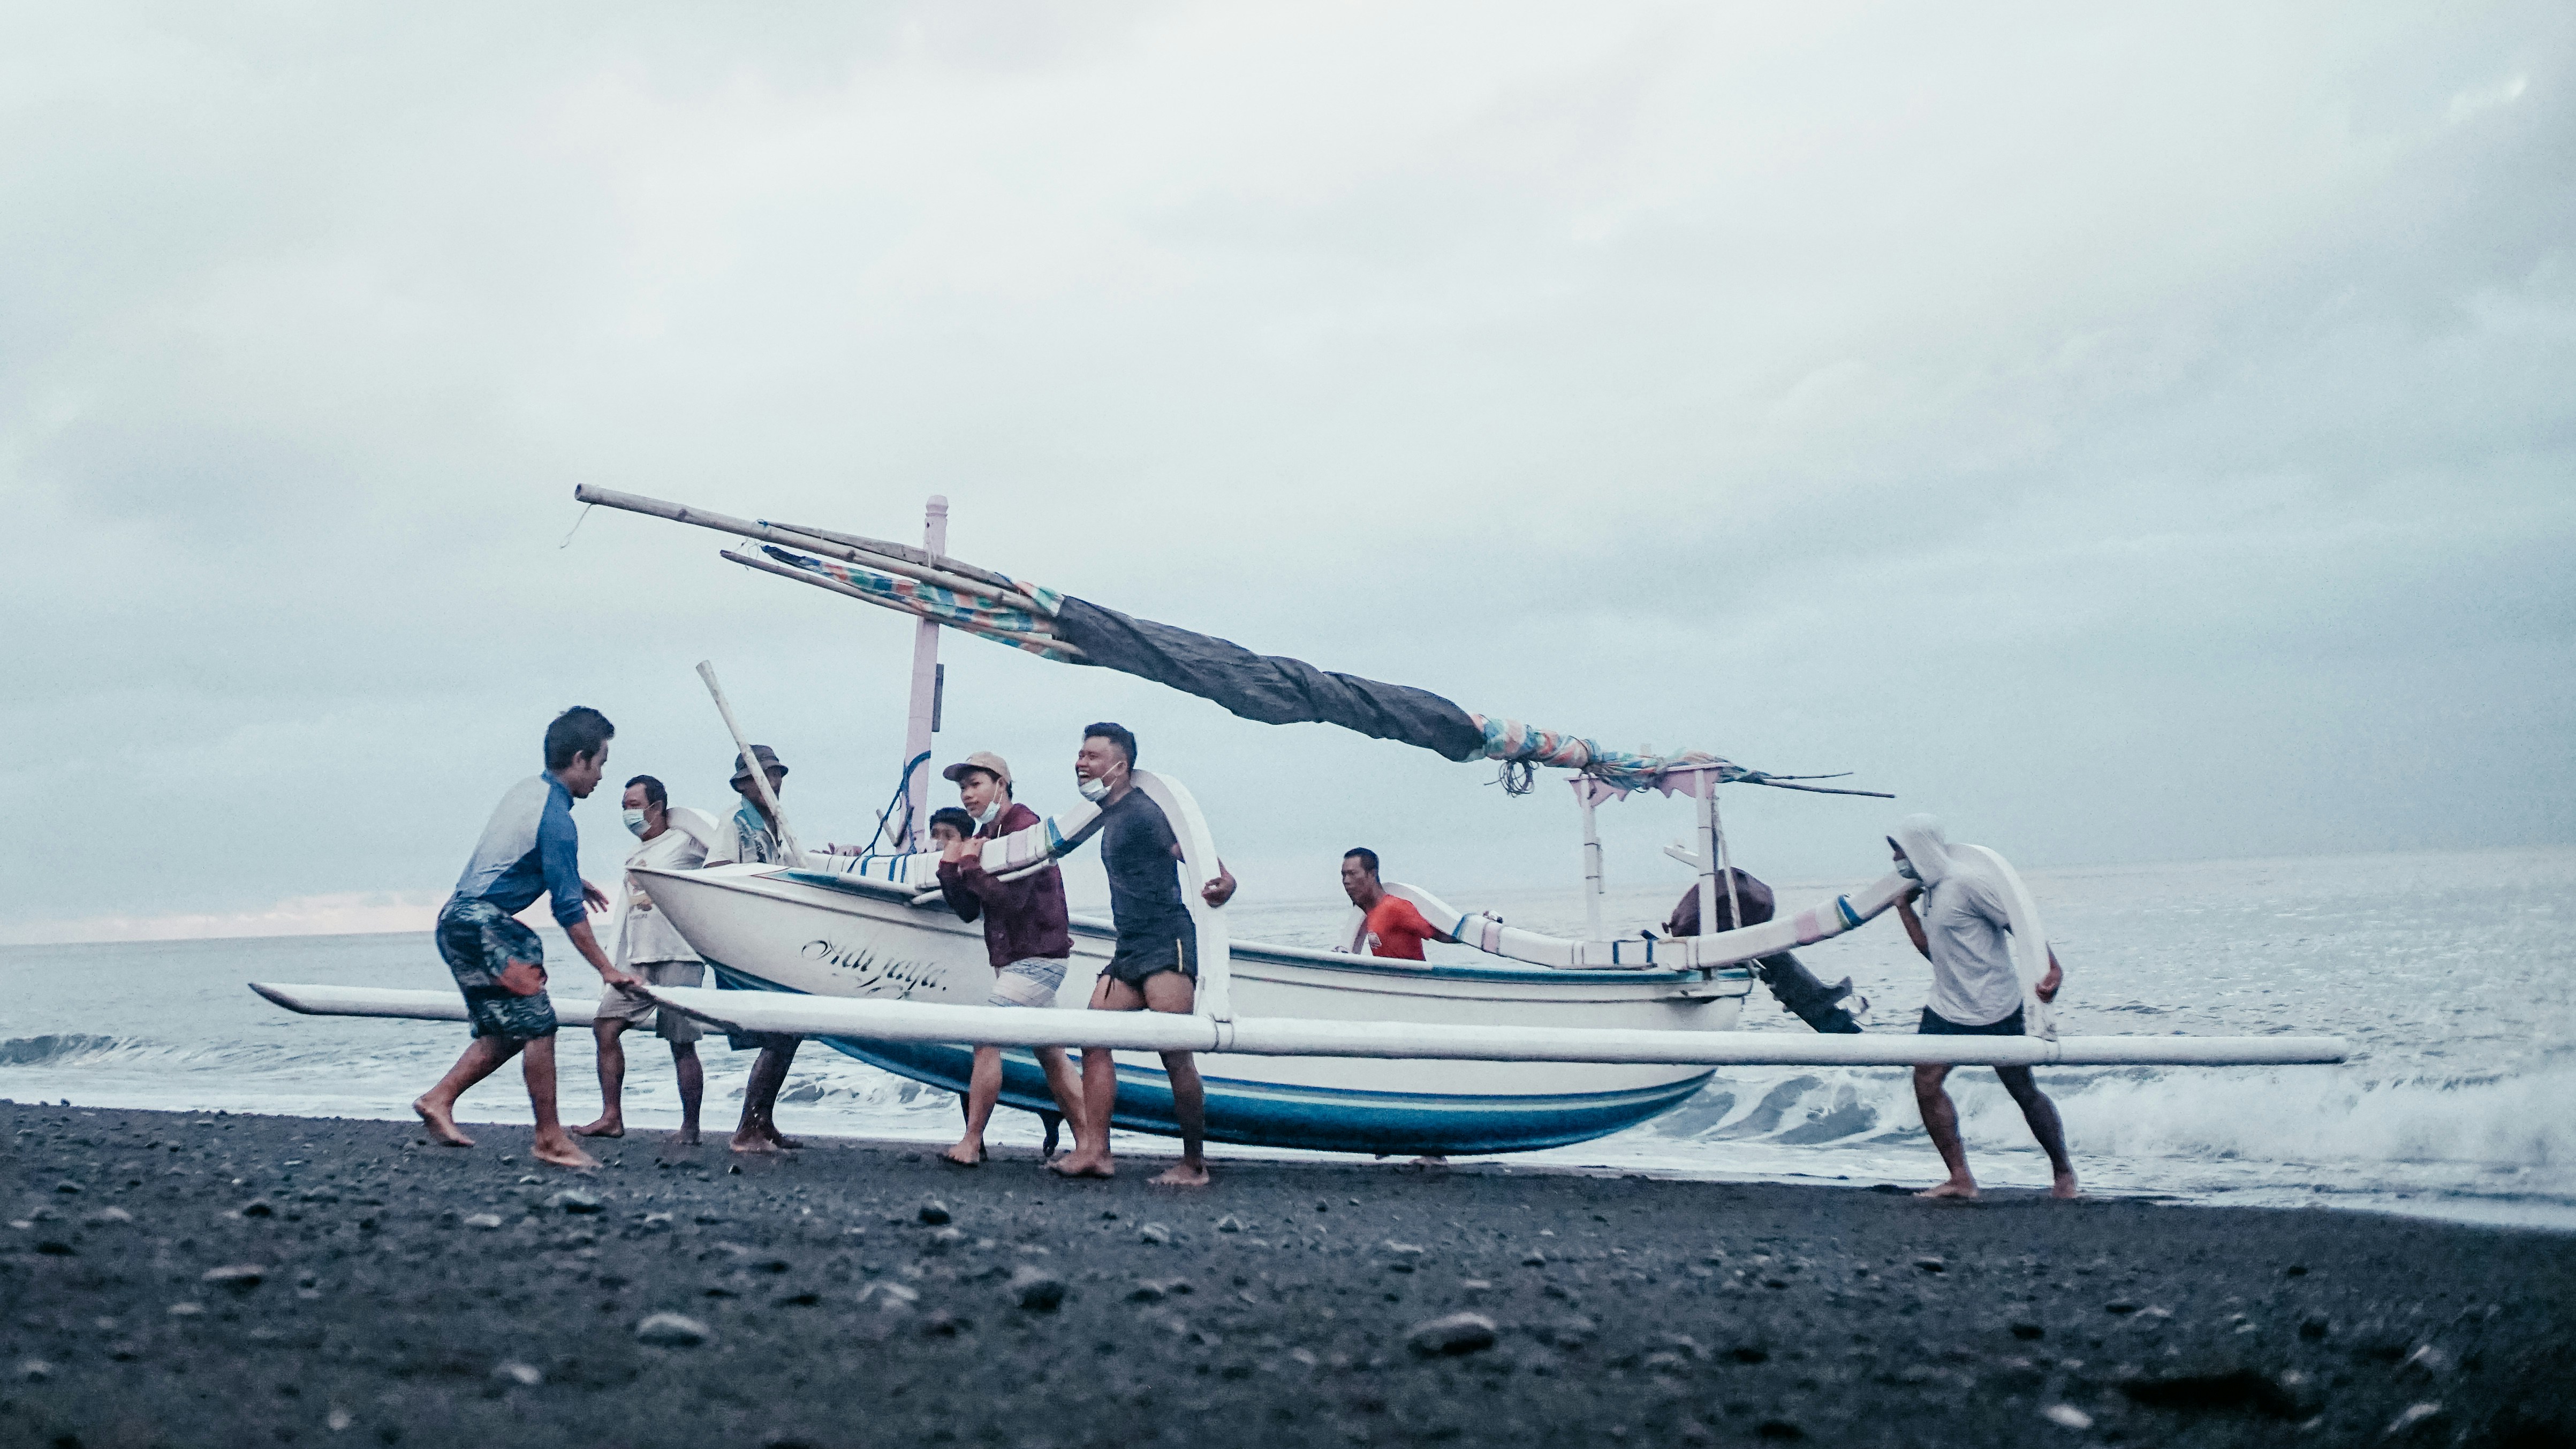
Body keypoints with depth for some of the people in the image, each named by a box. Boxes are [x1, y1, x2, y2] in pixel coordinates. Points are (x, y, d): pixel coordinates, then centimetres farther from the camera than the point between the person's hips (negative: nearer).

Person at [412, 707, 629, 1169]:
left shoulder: (526, 790, 11)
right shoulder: (556, 819, -16)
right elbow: (569, 913, -15)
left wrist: (573, 881, 36)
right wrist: (608, 970, -10)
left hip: (459, 921, 10)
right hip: (482, 926, -10)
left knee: (506, 1032, 14)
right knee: (537, 1026, -7)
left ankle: (438, 1099, 11)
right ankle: (551, 1140, -4)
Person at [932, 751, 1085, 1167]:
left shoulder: (1026, 827, -14)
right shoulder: (984, 835, 13)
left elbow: (1009, 898, -24)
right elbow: (968, 910, 9)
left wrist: (971, 864, -15)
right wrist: (950, 867, -5)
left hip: (1036, 959, -10)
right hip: (1015, 960, 10)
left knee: (987, 1039, -12)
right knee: (1051, 1054, 9)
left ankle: (970, 1145, -9)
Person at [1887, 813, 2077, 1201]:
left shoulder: (1966, 880, -18)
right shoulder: (1930, 888, 10)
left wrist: (2052, 969, -28)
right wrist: (1904, 906, 8)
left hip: (1994, 1010, -8)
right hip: (1947, 1009, 8)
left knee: (2024, 1092, 4)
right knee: (1926, 1084, -4)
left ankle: (2063, 1172, 22)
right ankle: (1960, 1179, -1)